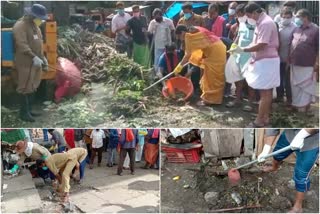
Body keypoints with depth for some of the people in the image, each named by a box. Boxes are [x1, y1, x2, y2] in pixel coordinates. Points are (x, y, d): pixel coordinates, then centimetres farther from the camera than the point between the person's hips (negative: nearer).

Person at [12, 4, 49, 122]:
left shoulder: (35, 26, 13)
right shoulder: (20, 26, -15)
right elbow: (22, 45, -25)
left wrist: (43, 58, 18)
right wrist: (34, 57, -31)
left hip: (36, 62, 9)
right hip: (25, 63, -9)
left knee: (32, 87, 13)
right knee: (25, 87, -3)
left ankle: (29, 110, 22)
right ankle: (24, 113, 6)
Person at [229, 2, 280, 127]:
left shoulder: (265, 23, -17)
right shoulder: (262, 22, 15)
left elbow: (261, 45, -23)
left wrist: (243, 50, -18)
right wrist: (254, 57, 12)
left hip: (266, 61, -10)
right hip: (264, 60, 10)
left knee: (264, 92, -5)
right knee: (267, 91, 12)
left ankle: (259, 121, 0)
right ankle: (265, 117, 19)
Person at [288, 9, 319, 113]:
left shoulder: (315, 30, -11)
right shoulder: (296, 29, 7)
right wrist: (289, 60, 10)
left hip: (307, 65, -6)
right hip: (294, 64, 6)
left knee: (306, 86, 5)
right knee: (295, 85, 15)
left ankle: (305, 104, 17)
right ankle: (296, 103, 30)